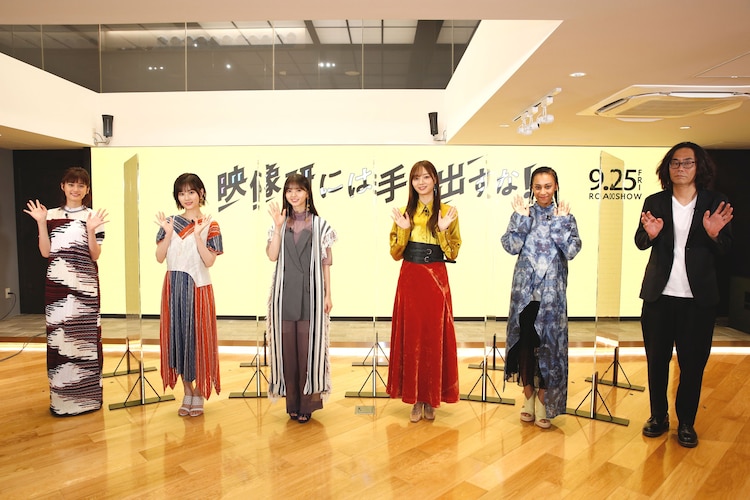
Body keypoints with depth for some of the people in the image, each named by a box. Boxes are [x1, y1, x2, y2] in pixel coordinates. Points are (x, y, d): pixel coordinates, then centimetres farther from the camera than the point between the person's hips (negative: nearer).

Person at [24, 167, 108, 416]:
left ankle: (86, 395, 12)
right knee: (58, 338, 7)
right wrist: (41, 223, -4)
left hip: (85, 285, -2)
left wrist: (90, 230, -17)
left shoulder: (93, 217, 2)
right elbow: (46, 253, 2)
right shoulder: (51, 215, 9)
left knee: (84, 338, 2)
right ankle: (61, 397, 18)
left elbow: (95, 255, -4)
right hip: (57, 286, 3)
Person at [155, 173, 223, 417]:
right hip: (173, 287, 3)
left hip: (198, 287, -3)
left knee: (198, 336, 2)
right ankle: (187, 392, 22)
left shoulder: (209, 225, -1)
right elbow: (160, 257, 0)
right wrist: (168, 233, -11)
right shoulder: (170, 222, 7)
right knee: (178, 336, 7)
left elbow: (209, 261, -11)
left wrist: (198, 234, -18)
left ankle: (199, 393, 17)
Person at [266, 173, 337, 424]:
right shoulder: (281, 223, 10)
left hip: (310, 293, -2)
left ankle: (307, 404, 11)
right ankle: (292, 403, 17)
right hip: (285, 293, 2)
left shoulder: (320, 224, 4)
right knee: (287, 347, 5)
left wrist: (328, 294, 0)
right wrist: (278, 226, -9)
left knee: (308, 347, 0)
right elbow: (272, 256, -3)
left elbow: (326, 262, 3)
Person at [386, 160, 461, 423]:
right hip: (410, 280, 2)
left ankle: (431, 399, 18)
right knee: (411, 336, 4)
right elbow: (395, 254, 4)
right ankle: (415, 399, 17)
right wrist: (403, 229, -10)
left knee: (435, 336, 2)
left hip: (436, 280, -1)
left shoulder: (447, 212, 3)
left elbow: (453, 254, -1)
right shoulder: (404, 212, 8)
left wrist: (443, 230, -15)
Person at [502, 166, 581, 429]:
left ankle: (543, 397, 14)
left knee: (548, 341, 0)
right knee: (525, 340, 6)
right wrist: (521, 218, -12)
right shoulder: (522, 213, 5)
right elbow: (511, 246, -6)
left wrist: (560, 222, -11)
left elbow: (572, 250, -7)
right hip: (524, 289, 1)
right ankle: (528, 394, 21)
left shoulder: (565, 215, 4)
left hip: (551, 291, -1)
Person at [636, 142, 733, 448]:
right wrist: (650, 233, -22)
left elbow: (724, 251, 3)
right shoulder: (654, 202, 3)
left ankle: (686, 422, 22)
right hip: (659, 295, 1)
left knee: (693, 362, 5)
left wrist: (715, 234, -18)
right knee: (657, 359, 8)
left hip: (698, 297, 0)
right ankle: (658, 416, 24)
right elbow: (640, 243, -1)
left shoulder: (715, 204, 2)